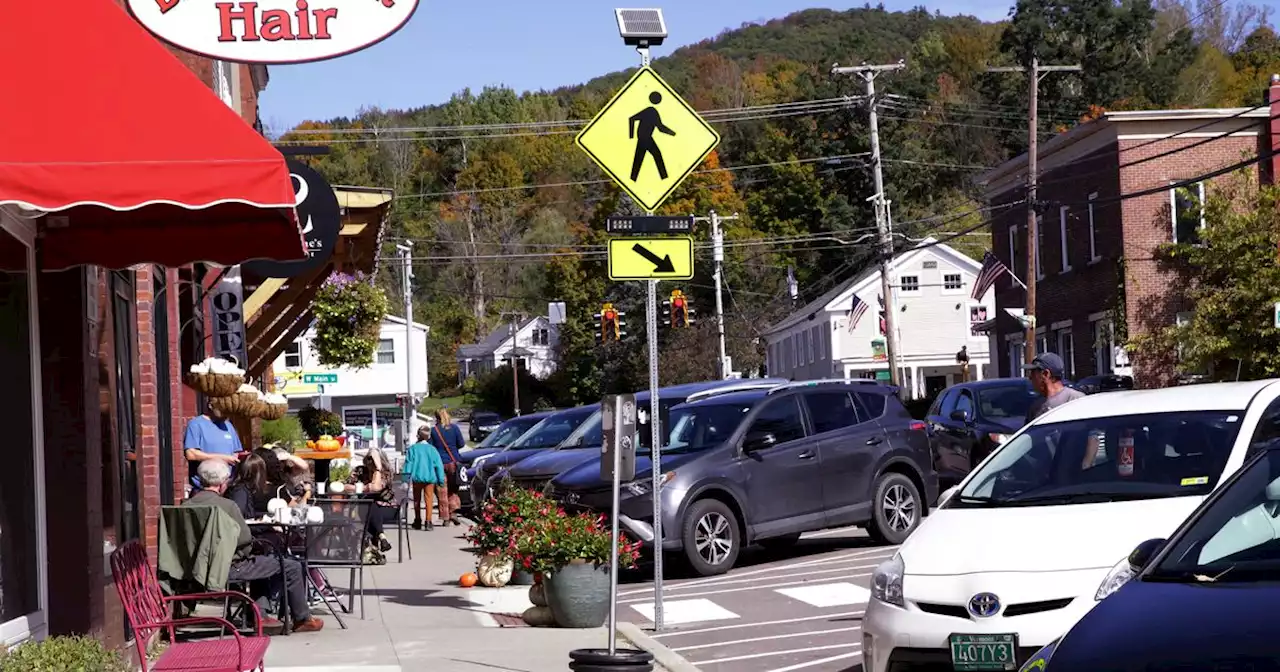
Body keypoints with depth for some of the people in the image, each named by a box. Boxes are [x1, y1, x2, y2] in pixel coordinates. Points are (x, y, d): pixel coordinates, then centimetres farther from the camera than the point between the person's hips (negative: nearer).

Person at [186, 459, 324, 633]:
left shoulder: (187, 505, -1)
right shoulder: (227, 505, -20)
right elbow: (245, 539, -19)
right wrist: (245, 553, 5)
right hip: (229, 568, -8)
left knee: (257, 560, 35)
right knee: (292, 567, 5)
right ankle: (302, 619, 19)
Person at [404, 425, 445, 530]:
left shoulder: (413, 448, -2)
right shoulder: (432, 449, 1)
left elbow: (408, 463, -4)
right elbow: (439, 465, 1)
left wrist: (407, 476, 0)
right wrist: (441, 480, 6)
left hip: (417, 478, 0)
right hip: (430, 478, 0)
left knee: (417, 500, 13)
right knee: (429, 499, 2)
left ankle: (417, 522, 20)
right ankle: (428, 521, -8)